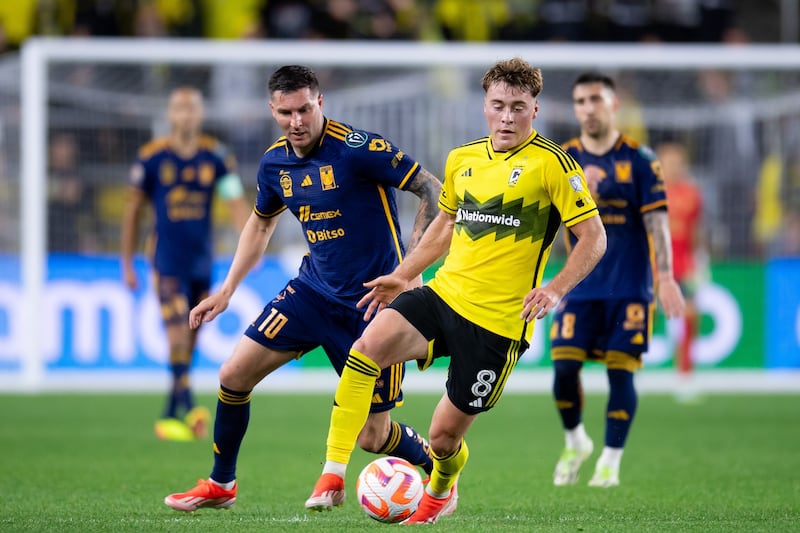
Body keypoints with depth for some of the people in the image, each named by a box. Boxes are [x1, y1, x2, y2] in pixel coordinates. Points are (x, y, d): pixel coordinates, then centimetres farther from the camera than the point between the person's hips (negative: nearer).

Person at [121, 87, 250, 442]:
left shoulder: (215, 157, 2)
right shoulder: (151, 157, -4)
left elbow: (237, 203, 0)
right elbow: (133, 210, 4)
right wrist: (127, 263, 5)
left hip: (202, 262, 3)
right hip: (168, 262, -3)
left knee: (190, 343, 8)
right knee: (177, 335, -17)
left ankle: (170, 416, 18)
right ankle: (188, 407, -21)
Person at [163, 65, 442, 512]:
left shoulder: (358, 148, -19)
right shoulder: (275, 162, 2)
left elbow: (433, 191, -16)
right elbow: (261, 223, 22)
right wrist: (227, 290, 19)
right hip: (314, 290, 6)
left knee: (373, 437, -3)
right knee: (234, 375, -1)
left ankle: (440, 470, 27)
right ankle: (221, 485, 19)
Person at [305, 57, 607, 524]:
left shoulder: (551, 164, -7)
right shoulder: (462, 159, 11)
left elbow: (594, 238, -6)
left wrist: (554, 291, -19)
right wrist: (403, 275, 21)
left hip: (498, 319, -5)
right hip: (444, 293, 5)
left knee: (445, 434, 1)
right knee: (369, 345, -25)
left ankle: (441, 490, 40)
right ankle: (333, 476, -24)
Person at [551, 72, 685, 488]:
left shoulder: (639, 159, -1)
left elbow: (656, 221, -4)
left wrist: (665, 276, -12)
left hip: (628, 287, -2)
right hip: (580, 285, 2)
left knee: (620, 371, -5)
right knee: (564, 367, -7)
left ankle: (610, 461, 7)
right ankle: (575, 443, 19)